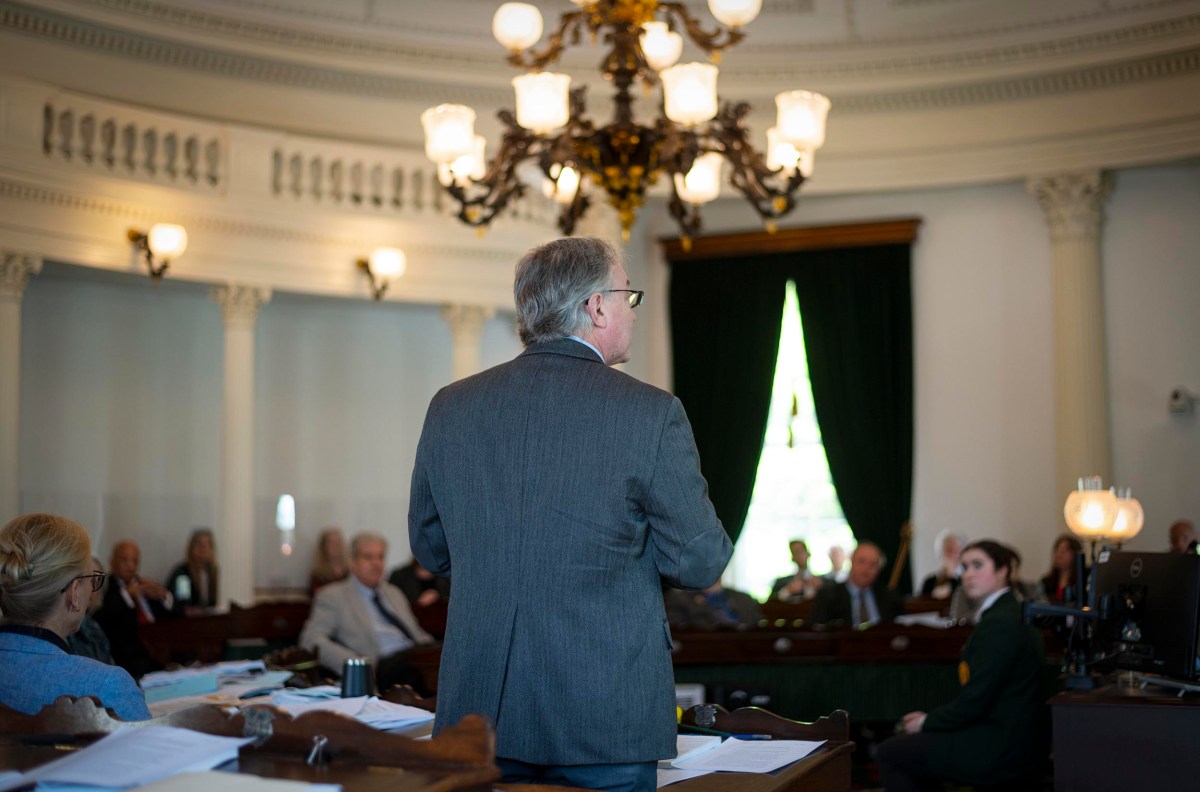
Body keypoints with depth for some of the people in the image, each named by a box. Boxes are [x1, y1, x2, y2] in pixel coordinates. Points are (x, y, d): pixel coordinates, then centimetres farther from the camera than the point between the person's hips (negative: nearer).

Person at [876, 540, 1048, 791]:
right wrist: (931, 719, 9)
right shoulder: (1009, 613, 11)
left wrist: (926, 722, -5)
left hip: (1002, 750, -10)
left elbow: (974, 702, -21)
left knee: (889, 753, -2)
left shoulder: (998, 624, -19)